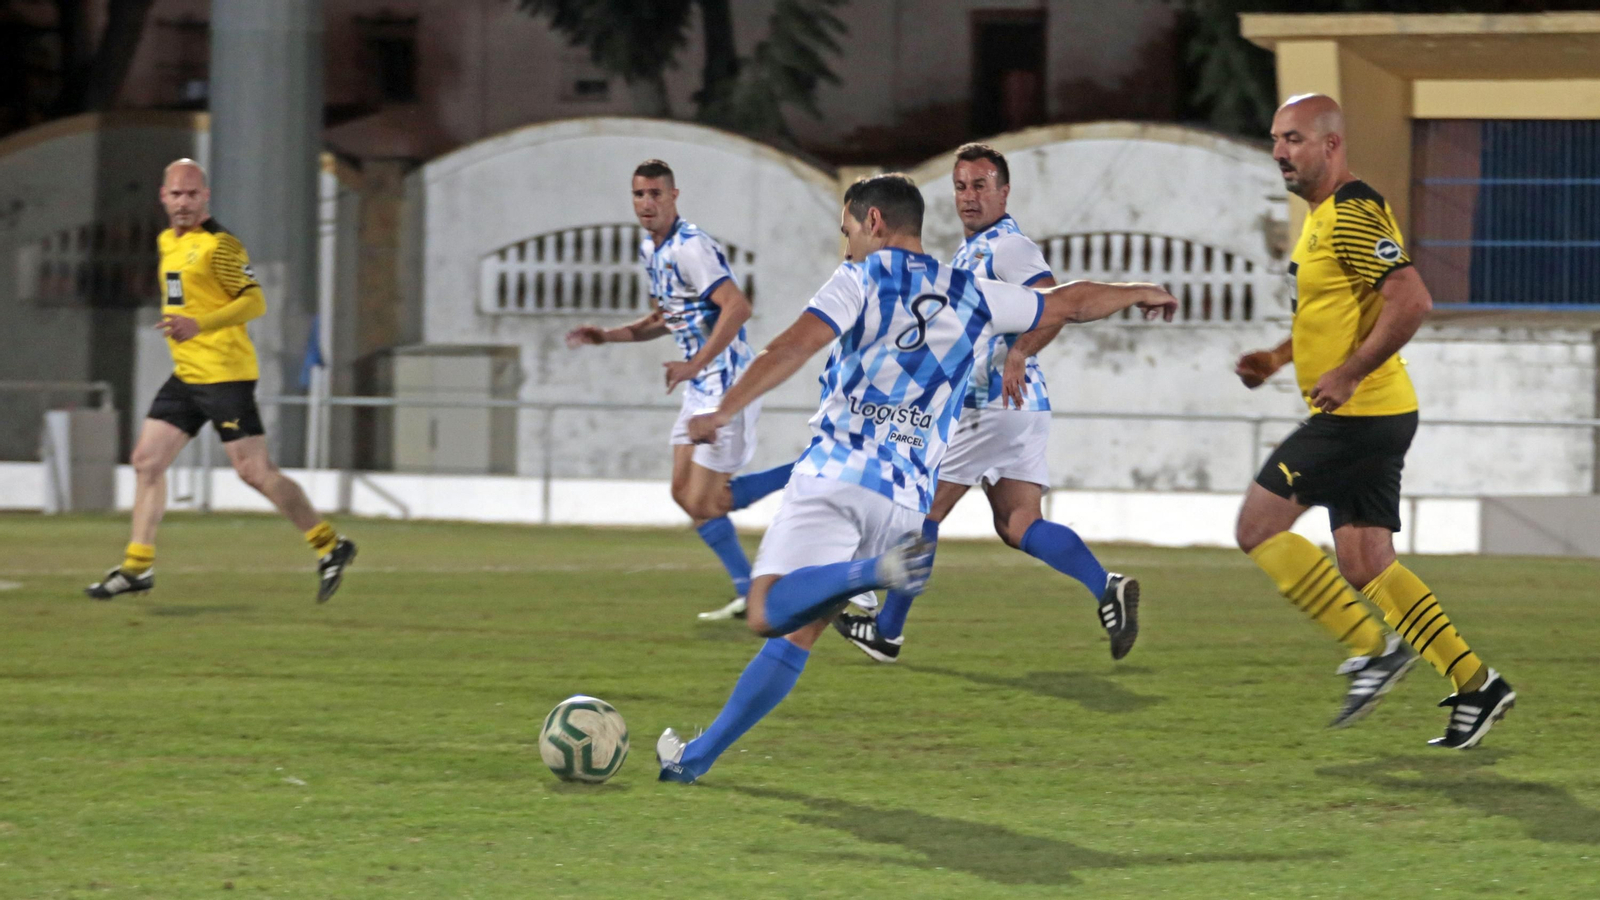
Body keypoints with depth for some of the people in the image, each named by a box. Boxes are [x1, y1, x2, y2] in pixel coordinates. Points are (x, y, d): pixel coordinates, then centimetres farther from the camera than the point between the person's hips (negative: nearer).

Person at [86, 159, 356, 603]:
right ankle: (138, 566, 6)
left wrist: (199, 325, -26)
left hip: (225, 374, -9)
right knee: (147, 460, 2)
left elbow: (255, 302, -17)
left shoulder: (218, 245, -12)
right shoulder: (168, 242, 15)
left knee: (254, 471, -8)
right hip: (186, 375, 9)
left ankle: (329, 546, 3)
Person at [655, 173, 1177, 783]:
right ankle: (697, 756, 10)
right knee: (797, 631, 12)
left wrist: (724, 411, -16)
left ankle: (877, 572, -41)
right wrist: (1138, 293, 49)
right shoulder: (972, 297, 18)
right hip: (908, 499, 5)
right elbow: (1072, 303, 31)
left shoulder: (864, 278, 5)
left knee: (770, 613, -20)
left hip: (837, 475, -5)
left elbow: (795, 346, -10)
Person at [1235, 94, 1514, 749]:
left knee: (1258, 525, -8)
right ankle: (1475, 685, 8)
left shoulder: (1352, 216, -15)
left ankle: (1372, 648, -6)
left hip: (1359, 414, -10)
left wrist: (1349, 373, -25)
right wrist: (1278, 358, 17)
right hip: (1364, 419, 10)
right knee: (1366, 566, 8)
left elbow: (1410, 301, -25)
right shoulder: (1325, 216, 18)